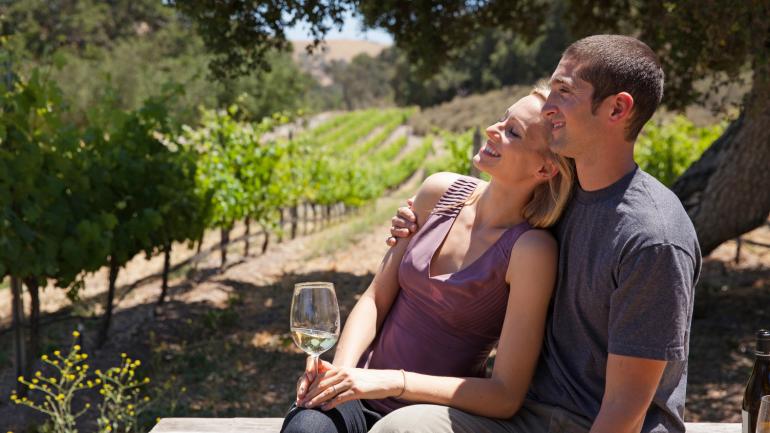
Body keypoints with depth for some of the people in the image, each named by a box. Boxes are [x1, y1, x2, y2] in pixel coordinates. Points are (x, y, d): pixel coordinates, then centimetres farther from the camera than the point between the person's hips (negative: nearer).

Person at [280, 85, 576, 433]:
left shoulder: (531, 250, -16)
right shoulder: (441, 191, 0)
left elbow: (506, 396, -16)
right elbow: (376, 298, 5)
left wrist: (392, 381, -22)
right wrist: (341, 368, -12)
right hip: (362, 395, 4)